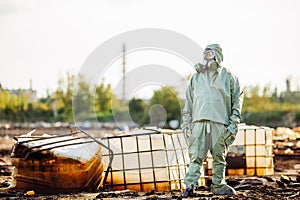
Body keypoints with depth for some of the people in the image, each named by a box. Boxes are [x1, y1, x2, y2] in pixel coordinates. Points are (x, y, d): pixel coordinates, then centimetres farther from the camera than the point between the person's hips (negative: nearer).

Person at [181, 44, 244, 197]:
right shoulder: (196, 77, 14)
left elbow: (237, 100, 7)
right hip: (199, 122, 1)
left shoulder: (228, 77, 8)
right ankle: (190, 186, -6)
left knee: (219, 157, 5)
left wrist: (234, 123, -1)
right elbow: (189, 102, 16)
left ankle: (218, 186, 13)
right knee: (196, 156, -5)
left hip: (220, 124, -1)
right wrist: (186, 123, 9)